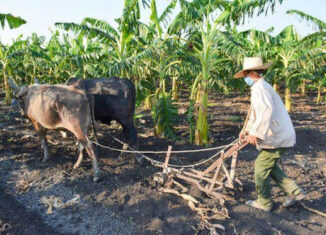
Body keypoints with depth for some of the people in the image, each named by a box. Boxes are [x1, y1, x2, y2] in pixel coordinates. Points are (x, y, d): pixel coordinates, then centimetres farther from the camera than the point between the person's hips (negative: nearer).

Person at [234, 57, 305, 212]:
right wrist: (246, 129, 32)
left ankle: (264, 203, 18)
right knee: (269, 165, 21)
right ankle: (294, 192, 25)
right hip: (281, 135, 10)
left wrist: (255, 132, -39)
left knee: (261, 167, 2)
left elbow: (267, 111, -35)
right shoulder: (261, 87, 17)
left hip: (277, 137, -10)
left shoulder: (260, 88, -18)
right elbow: (256, 112, 26)